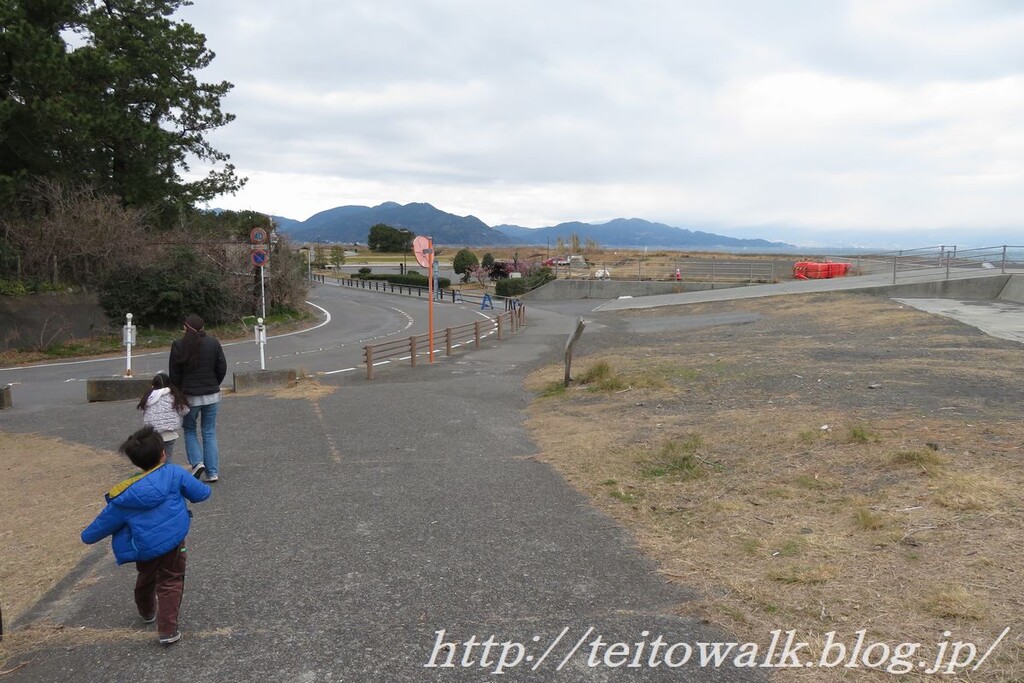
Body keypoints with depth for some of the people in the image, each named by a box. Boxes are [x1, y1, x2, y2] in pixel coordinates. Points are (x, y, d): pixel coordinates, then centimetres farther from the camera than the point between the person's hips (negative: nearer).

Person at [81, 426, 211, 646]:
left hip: (144, 549, 3)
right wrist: (203, 488, 21)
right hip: (172, 542, -3)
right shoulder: (175, 474, -13)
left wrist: (87, 536, 22)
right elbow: (200, 493, -3)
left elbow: (105, 523, 3)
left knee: (146, 578, 29)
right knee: (170, 582, 10)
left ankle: (147, 612, 54)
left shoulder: (124, 496, -7)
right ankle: (168, 630, 0)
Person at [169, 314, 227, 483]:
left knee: (189, 430, 18)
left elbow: (174, 374, -5)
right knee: (210, 433, 9)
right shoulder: (213, 343, -3)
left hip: (190, 396, -2)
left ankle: (197, 462, 0)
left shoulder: (178, 346, -9)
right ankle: (213, 472, 7)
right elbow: (222, 368, 1)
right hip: (212, 395, 2)